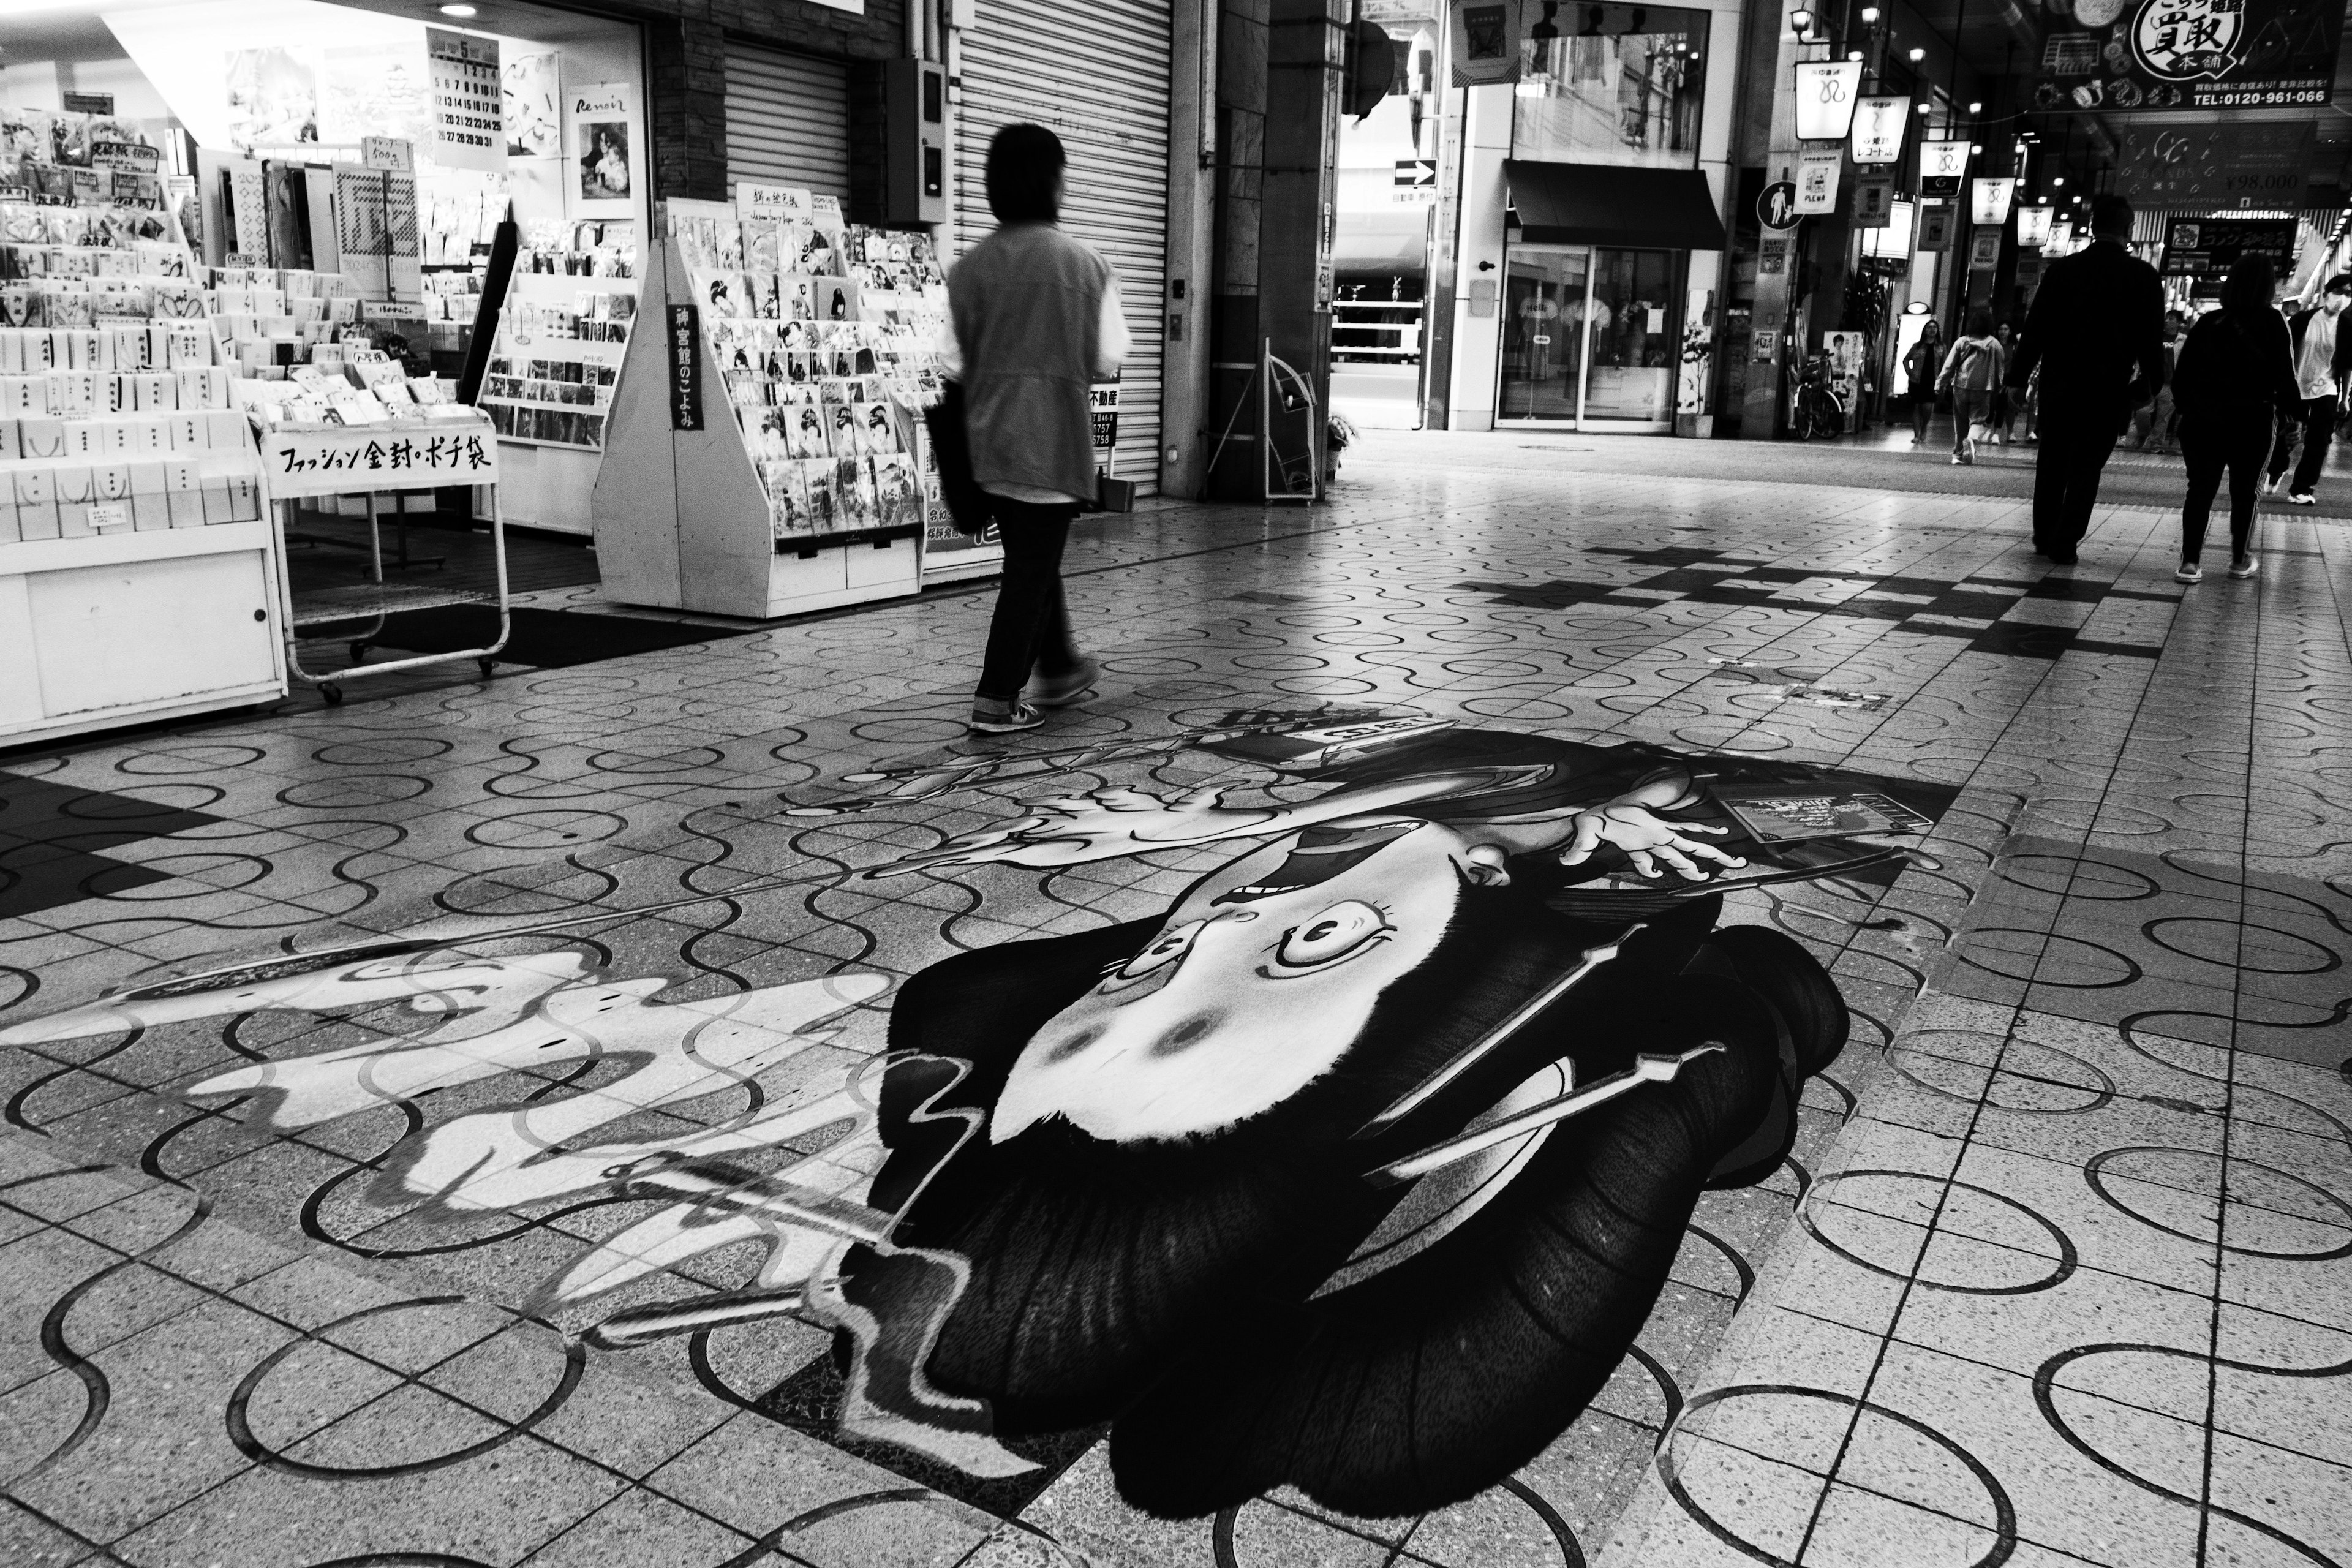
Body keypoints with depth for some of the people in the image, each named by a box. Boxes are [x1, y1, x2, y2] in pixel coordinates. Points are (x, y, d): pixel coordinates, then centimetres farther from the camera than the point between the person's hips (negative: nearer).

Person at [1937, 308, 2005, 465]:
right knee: (1977, 419, 3)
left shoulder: (1962, 342, -1)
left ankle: (1958, 453, 16)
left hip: (1961, 387, 1)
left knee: (1960, 422, 11)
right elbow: (1999, 370, 5)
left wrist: (1940, 385, 5)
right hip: (1983, 388, -1)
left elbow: (1949, 365, 0)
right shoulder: (1995, 344, 0)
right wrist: (1998, 387, 16)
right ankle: (1971, 440, -28)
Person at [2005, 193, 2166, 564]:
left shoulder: (2062, 269, -2)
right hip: (2109, 389, -1)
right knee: (2087, 467, 4)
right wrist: (2149, 383, 9)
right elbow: (2152, 338, -2)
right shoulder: (2144, 276, -4)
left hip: (2059, 384, 2)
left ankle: (2044, 537, 19)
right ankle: (2065, 543, 0)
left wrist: (2018, 376, 5)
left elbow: (2036, 328, -1)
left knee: (2051, 463, 14)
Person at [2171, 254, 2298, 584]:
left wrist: (2184, 407, 11)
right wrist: (2292, 407, 4)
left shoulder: (2208, 322, 2)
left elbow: (2184, 371, 2)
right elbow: (2284, 375, -9)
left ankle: (2190, 562, -5)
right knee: (2244, 492, 12)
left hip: (2202, 420, 2)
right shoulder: (2272, 323, -7)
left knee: (2200, 490, 4)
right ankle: (2240, 560, 20)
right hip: (2250, 422, -2)